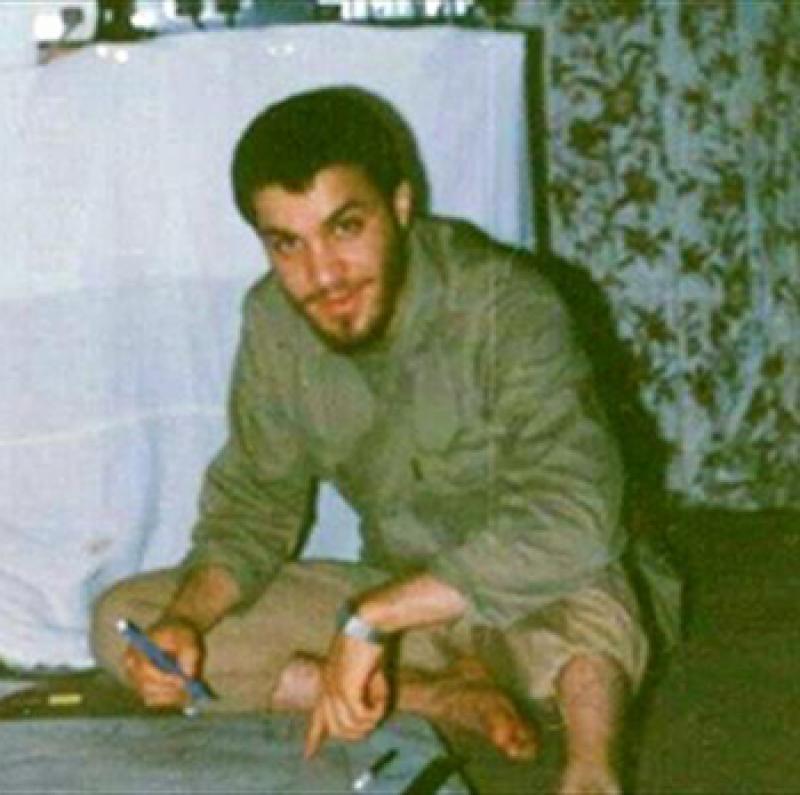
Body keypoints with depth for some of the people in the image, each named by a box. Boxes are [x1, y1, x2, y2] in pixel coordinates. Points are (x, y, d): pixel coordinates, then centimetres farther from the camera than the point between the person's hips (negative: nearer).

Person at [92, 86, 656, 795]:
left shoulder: (504, 304, -25)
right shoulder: (274, 324, -7)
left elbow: (571, 522, -37)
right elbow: (253, 505, 4)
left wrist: (369, 618, -38)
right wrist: (185, 619, -17)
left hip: (530, 605, -8)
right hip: (394, 599, 8)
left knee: (585, 614, -44)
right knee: (124, 621, -10)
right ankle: (439, 696, -13)